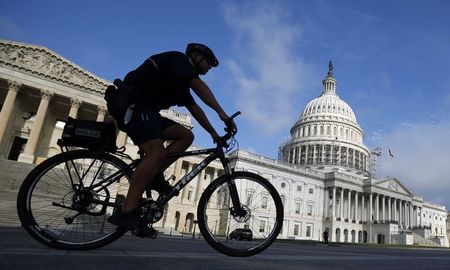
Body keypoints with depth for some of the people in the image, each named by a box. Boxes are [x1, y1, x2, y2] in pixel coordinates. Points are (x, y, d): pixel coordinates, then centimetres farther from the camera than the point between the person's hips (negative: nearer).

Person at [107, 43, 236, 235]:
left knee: (186, 136, 2)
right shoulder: (179, 59, -2)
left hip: (147, 109, 10)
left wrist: (213, 133, 17)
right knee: (157, 152, -26)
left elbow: (194, 109, 21)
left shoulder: (182, 82, 24)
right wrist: (222, 114, -24)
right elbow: (199, 86, -18)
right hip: (135, 104, -10)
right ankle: (126, 212, -27)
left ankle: (154, 175, -5)